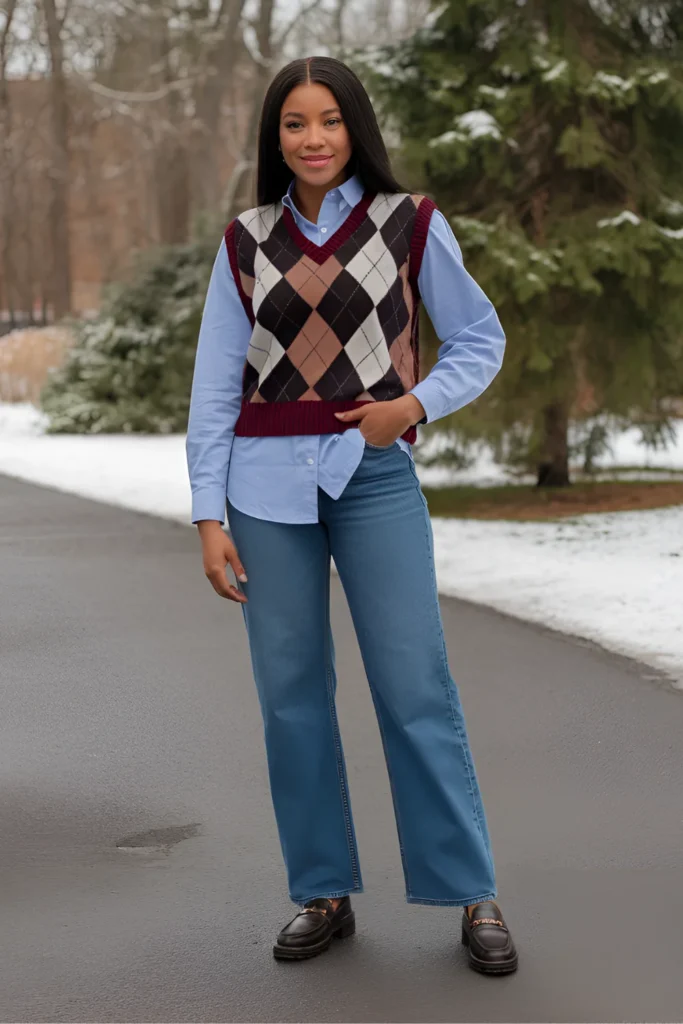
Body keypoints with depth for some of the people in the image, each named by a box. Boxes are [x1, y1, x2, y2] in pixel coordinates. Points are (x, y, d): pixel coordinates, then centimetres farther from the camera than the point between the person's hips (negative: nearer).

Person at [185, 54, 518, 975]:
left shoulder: (410, 222, 4)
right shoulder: (245, 242, 8)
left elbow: (480, 340, 10)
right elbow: (215, 384, 7)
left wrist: (415, 404, -8)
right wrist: (209, 516, 1)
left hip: (373, 476, -2)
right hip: (268, 484, 2)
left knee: (416, 689, -5)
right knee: (290, 694, 4)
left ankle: (474, 898, 5)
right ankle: (324, 895, 16)